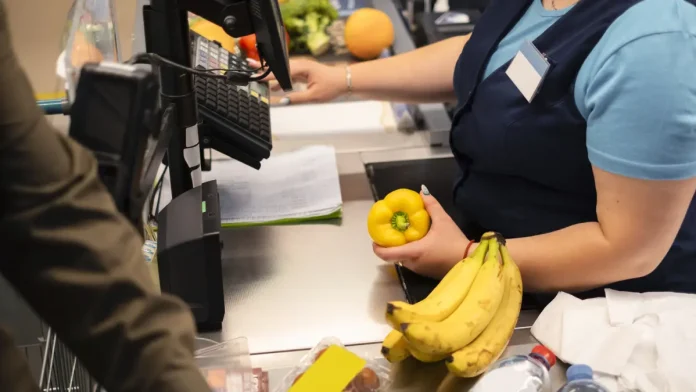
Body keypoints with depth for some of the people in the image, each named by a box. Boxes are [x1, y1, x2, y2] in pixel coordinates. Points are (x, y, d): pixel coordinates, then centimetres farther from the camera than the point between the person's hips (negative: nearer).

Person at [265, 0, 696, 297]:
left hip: (591, 295, -8)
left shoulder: (649, 47, -33)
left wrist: (466, 258, -26)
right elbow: (477, 60, 14)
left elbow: (632, 247, -29)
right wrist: (344, 79, 10)